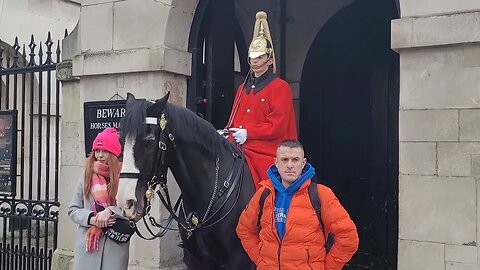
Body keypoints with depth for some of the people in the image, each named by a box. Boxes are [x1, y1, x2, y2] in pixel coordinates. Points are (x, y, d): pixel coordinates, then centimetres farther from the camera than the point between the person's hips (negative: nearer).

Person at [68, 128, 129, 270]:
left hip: (115, 244, -2)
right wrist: (91, 218, -11)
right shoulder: (87, 176, 7)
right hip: (87, 243, 2)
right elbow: (73, 210, 8)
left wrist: (110, 211, -19)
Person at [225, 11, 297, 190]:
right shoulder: (243, 88, 19)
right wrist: (230, 133, -3)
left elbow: (277, 126, -10)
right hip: (238, 149, 5)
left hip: (265, 153, -5)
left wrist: (248, 133, -18)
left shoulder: (280, 87, -1)